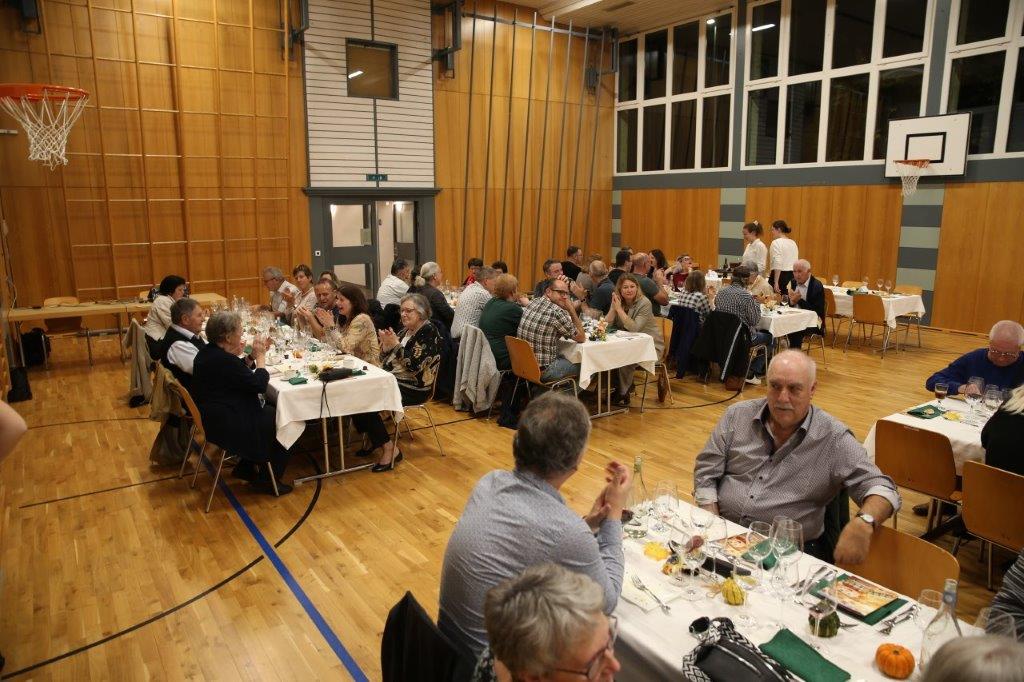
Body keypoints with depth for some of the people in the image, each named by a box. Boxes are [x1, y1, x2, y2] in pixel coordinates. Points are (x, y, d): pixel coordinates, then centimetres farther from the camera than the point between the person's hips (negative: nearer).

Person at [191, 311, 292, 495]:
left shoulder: (207, 352, 4)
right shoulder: (225, 360, -27)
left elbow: (241, 373, 13)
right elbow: (260, 385, -21)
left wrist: (254, 356, 3)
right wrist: (260, 356, -9)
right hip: (228, 427, -10)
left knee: (270, 410, 18)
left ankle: (246, 468, 24)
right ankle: (267, 480, 13)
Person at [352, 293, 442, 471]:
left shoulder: (429, 333, -12)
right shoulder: (405, 330, 13)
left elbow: (414, 365, -22)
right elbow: (385, 360, 14)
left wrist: (396, 344, -23)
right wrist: (385, 345, -5)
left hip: (413, 388, -8)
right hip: (392, 380, 8)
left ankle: (389, 449, -8)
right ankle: (375, 439, 11)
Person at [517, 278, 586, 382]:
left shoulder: (533, 303, 5)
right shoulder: (556, 312, -20)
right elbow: (581, 338, -7)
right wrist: (572, 309, -7)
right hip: (542, 371, -8)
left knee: (564, 356, 29)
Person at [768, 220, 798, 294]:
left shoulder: (776, 242, -9)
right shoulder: (793, 243, 15)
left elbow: (778, 264, -18)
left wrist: (776, 282, -20)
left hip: (781, 275, -8)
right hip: (793, 276, 8)